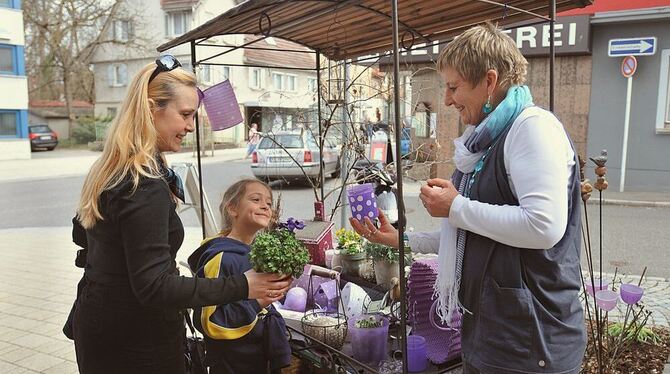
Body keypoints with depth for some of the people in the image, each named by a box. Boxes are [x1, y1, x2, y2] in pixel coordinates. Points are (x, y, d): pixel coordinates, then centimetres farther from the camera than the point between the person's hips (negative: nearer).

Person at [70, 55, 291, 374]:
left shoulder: (107, 170, 3)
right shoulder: (146, 188, -27)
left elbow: (82, 234, 18)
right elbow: (154, 287, -29)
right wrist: (242, 287, -30)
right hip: (136, 344, -9)